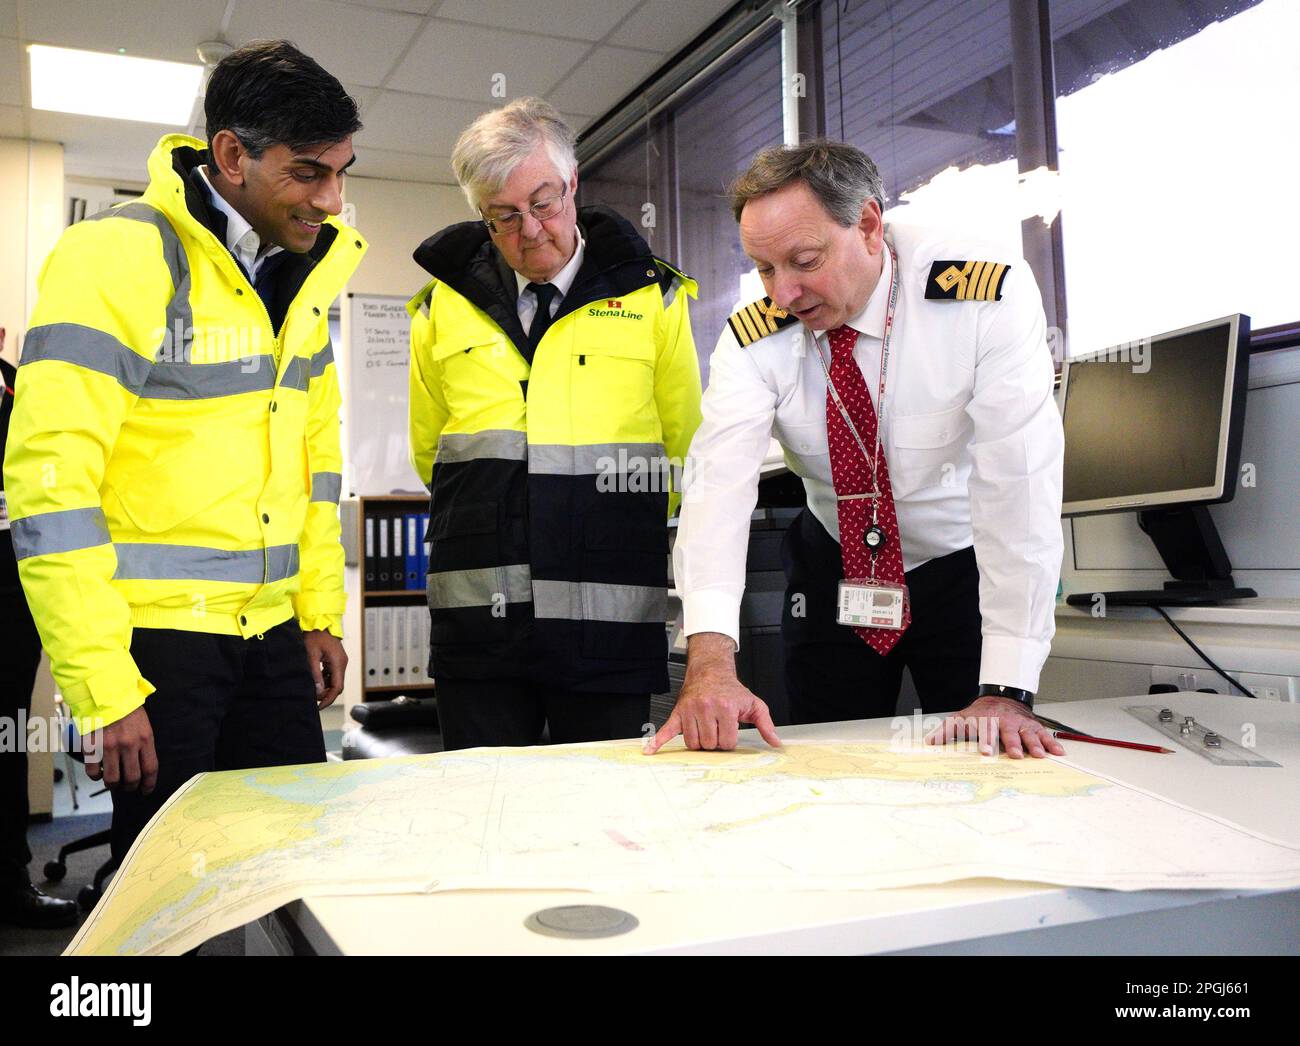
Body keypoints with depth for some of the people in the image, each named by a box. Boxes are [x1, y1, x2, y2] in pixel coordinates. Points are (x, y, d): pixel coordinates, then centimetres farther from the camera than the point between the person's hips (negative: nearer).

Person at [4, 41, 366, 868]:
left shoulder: (307, 267, 9)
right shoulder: (119, 257, -13)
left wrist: (322, 612, 13)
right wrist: (104, 691, -16)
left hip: (270, 626, 6)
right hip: (152, 629, -6)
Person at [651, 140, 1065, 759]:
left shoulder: (988, 295, -25)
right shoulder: (754, 338, -17)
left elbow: (1018, 481, -29)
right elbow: (719, 482, -29)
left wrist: (1007, 691, -34)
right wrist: (710, 662, -44)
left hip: (964, 568, -2)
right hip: (833, 572, 3)